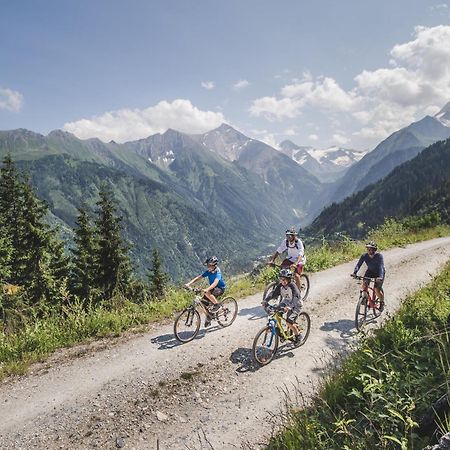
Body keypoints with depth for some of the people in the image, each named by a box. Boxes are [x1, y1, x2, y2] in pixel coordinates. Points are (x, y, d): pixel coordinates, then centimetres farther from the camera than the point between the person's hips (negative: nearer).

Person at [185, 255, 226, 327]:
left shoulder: (218, 273, -26)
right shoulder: (208, 271, -7)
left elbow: (215, 283, -43)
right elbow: (198, 277, -13)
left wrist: (207, 289, -58)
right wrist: (189, 284, -27)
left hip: (220, 288, -7)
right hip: (213, 288, 7)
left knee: (207, 293, -34)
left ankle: (217, 305, -12)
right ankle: (208, 318, 13)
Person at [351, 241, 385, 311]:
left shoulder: (379, 256, -29)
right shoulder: (364, 256, -20)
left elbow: (381, 266, -40)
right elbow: (358, 264, -26)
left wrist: (380, 277, -55)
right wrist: (354, 273, -43)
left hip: (379, 273, -3)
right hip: (370, 271, 3)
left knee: (377, 289, -15)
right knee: (364, 283, -22)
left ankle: (382, 302, 14)